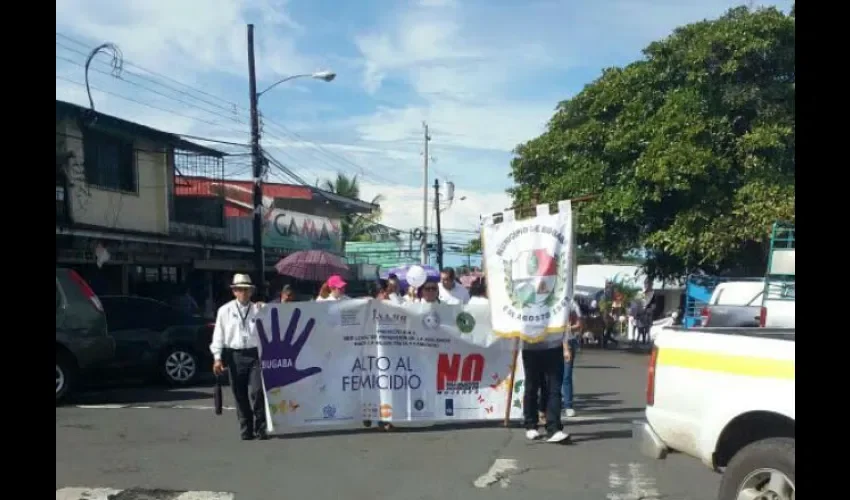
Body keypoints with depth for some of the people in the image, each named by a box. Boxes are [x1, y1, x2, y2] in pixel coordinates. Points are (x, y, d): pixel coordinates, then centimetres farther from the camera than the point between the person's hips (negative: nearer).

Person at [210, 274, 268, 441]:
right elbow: (218, 335, 4)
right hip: (234, 355, 1)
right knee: (240, 395, 5)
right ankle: (246, 430, 16)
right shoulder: (225, 311, 4)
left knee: (257, 392, -8)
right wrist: (217, 358, -2)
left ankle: (260, 428, 3)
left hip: (255, 354, -1)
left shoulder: (257, 310, 5)